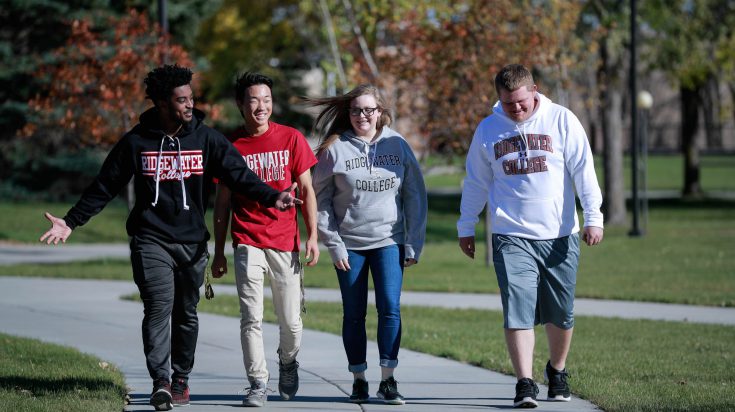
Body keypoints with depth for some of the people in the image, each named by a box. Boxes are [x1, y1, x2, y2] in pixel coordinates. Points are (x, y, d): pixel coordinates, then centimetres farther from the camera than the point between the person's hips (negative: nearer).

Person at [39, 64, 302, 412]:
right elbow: (104, 187, 6)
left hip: (192, 241, 2)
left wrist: (272, 197, -21)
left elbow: (238, 175, -5)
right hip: (151, 240, -2)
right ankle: (160, 381, -22)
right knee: (159, 306, -17)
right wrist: (71, 222, 2)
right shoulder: (136, 142, 0)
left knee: (186, 313, 9)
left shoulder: (206, 139, 2)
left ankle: (181, 378, 23)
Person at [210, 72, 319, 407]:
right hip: (247, 243, -1)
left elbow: (306, 190, 6)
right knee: (251, 317, -7)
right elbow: (222, 202, 7)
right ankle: (258, 384, 0)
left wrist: (312, 237, -2)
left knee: (291, 321, 5)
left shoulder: (291, 139, 2)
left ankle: (287, 361, 34)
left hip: (285, 242, 1)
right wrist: (218, 252, 6)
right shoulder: (231, 145, 1)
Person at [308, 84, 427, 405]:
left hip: (389, 241, 0)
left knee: (390, 307, -11)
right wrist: (333, 244, -4)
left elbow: (415, 196, 4)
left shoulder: (397, 146, 2)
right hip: (349, 245, 0)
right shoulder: (335, 149, -2)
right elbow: (320, 200, 1)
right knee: (354, 315, 5)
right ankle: (359, 381, 15)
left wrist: (413, 244, 1)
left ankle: (388, 380, -7)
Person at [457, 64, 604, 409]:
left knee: (561, 313, 8)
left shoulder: (561, 120, 0)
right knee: (518, 310, -12)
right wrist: (466, 227, 18)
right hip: (511, 238, 0)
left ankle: (557, 371, 30)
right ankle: (525, 384, -12)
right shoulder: (487, 130, 6)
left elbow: (583, 171, -1)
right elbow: (475, 182, 16)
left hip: (560, 236, 0)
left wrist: (593, 217, -7)